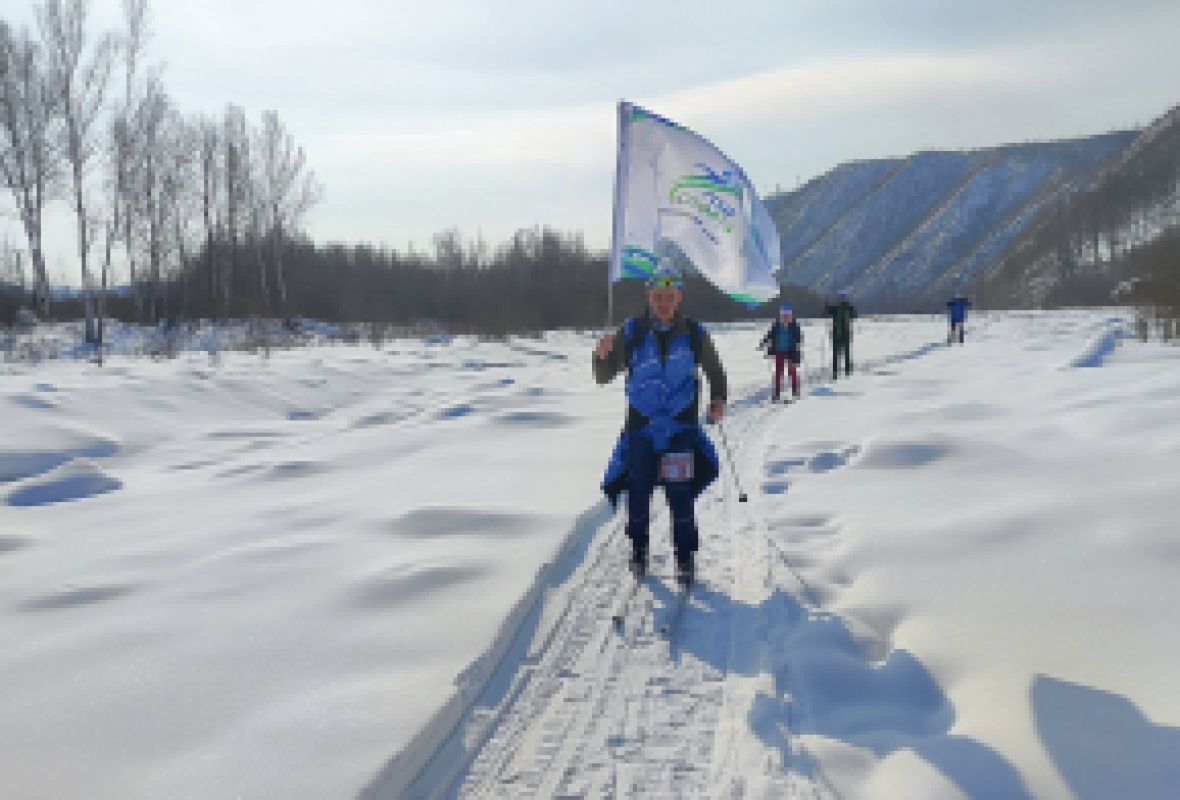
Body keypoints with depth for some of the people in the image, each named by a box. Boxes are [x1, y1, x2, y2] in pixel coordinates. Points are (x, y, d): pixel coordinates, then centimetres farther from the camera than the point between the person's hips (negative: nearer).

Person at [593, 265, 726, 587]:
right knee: (638, 496, 4)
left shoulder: (694, 334, 1)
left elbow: (715, 371, 17)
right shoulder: (631, 332, 0)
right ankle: (638, 552, 24)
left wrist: (718, 399, 1)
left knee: (680, 499, -6)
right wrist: (602, 356, -20)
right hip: (641, 428, 1)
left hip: (681, 430, -1)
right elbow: (604, 377, 0)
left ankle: (685, 559, 8)